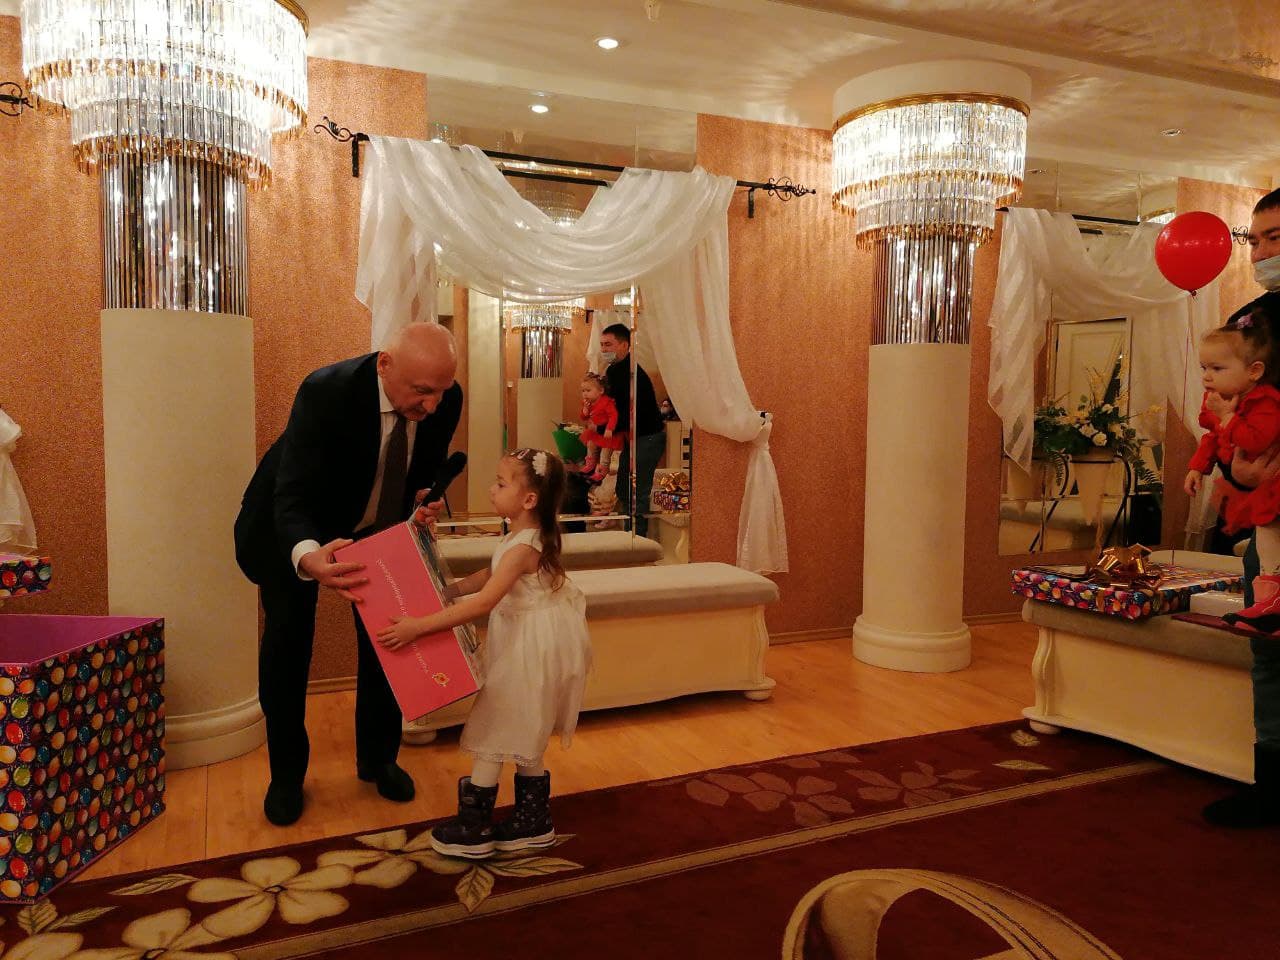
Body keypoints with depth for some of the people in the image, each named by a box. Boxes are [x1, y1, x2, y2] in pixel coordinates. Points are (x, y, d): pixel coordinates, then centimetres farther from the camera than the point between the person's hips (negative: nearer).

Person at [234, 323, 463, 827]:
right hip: (295, 530, -3)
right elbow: (292, 499, -41)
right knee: (287, 644, 1)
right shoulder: (326, 392, -38)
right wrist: (309, 559, -62)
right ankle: (286, 775, 22)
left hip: (379, 525, 4)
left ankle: (377, 759, 27)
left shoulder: (445, 399, -24)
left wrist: (424, 500, -26)